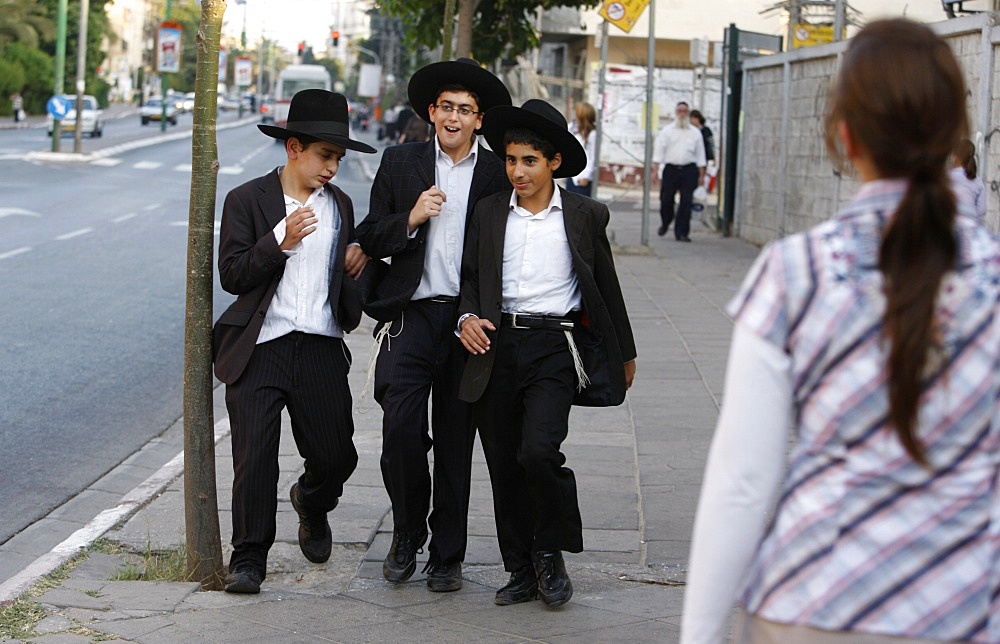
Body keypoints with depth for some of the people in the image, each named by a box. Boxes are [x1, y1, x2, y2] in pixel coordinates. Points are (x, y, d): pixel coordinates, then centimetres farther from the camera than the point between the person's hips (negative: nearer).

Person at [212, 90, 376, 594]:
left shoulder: (339, 205, 14)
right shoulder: (246, 201, -1)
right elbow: (232, 274, -9)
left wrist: (356, 261, 5)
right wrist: (281, 240, -20)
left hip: (321, 349, 4)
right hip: (259, 349, -4)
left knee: (335, 456, 5)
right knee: (254, 457, -5)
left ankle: (312, 504, 39)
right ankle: (249, 557, 7)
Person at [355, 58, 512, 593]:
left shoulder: (497, 175, 6)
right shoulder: (400, 163, 8)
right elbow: (370, 239, 7)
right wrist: (411, 219, -11)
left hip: (468, 321, 0)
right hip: (411, 313, 0)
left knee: (455, 441, 6)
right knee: (401, 423, -17)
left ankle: (446, 556, 17)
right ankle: (407, 532, 5)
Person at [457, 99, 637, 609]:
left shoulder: (585, 216, 4)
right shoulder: (488, 212, 9)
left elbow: (606, 288, 11)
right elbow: (471, 278, 14)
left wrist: (624, 354, 18)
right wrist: (468, 317, -7)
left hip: (554, 348, -3)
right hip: (497, 348, 3)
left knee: (538, 452, -20)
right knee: (504, 466, 5)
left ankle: (551, 554, 3)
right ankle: (522, 570, 19)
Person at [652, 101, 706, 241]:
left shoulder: (695, 133, 12)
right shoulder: (667, 131, 9)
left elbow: (700, 154, 13)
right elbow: (659, 150, 4)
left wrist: (701, 174, 8)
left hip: (689, 170, 0)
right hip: (670, 169, 0)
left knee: (686, 202, -6)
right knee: (666, 199, 1)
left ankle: (682, 232, -3)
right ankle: (665, 223, 30)